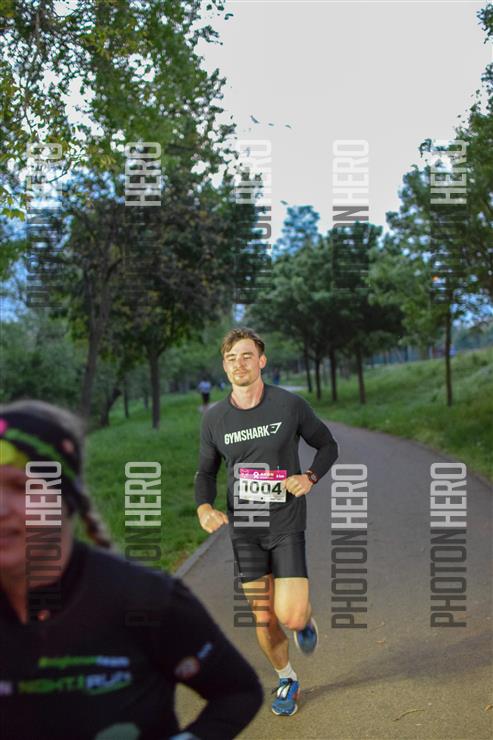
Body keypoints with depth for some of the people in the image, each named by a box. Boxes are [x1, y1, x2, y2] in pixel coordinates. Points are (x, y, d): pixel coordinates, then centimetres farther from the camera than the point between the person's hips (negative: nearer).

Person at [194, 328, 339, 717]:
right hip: (244, 529, 2)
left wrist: (310, 477, -14)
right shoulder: (214, 418, -1)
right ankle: (287, 680, 33)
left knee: (290, 615, -13)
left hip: (286, 526, -2)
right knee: (263, 620, 7)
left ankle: (306, 618, 25)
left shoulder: (290, 405, -7)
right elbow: (206, 471, 11)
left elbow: (328, 445, 5)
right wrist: (204, 508, -9)